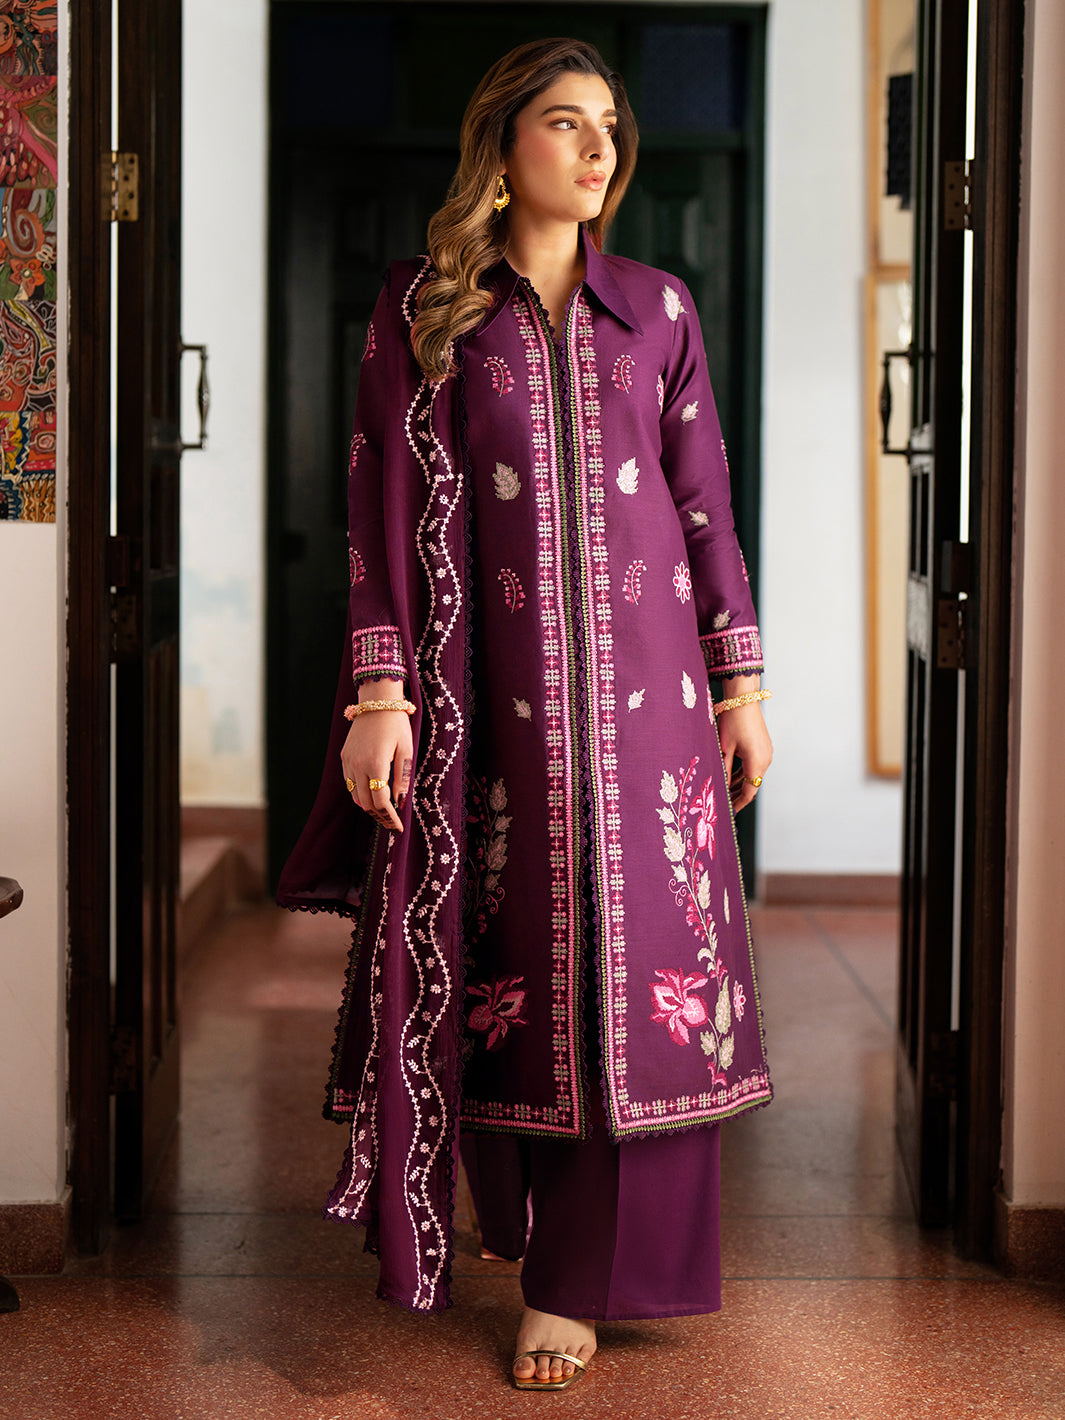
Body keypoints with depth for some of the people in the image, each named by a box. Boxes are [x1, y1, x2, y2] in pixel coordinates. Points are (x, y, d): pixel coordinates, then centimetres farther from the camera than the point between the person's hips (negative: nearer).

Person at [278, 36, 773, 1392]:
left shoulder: (657, 307, 9)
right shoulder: (422, 309, 3)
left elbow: (706, 501, 9)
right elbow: (387, 510, -2)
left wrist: (741, 680, 5)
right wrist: (380, 690, -9)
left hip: (644, 676, 2)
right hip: (494, 687, -1)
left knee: (638, 958, -2)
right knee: (515, 953, 5)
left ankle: (578, 1274, 7)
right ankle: (523, 1209, 28)